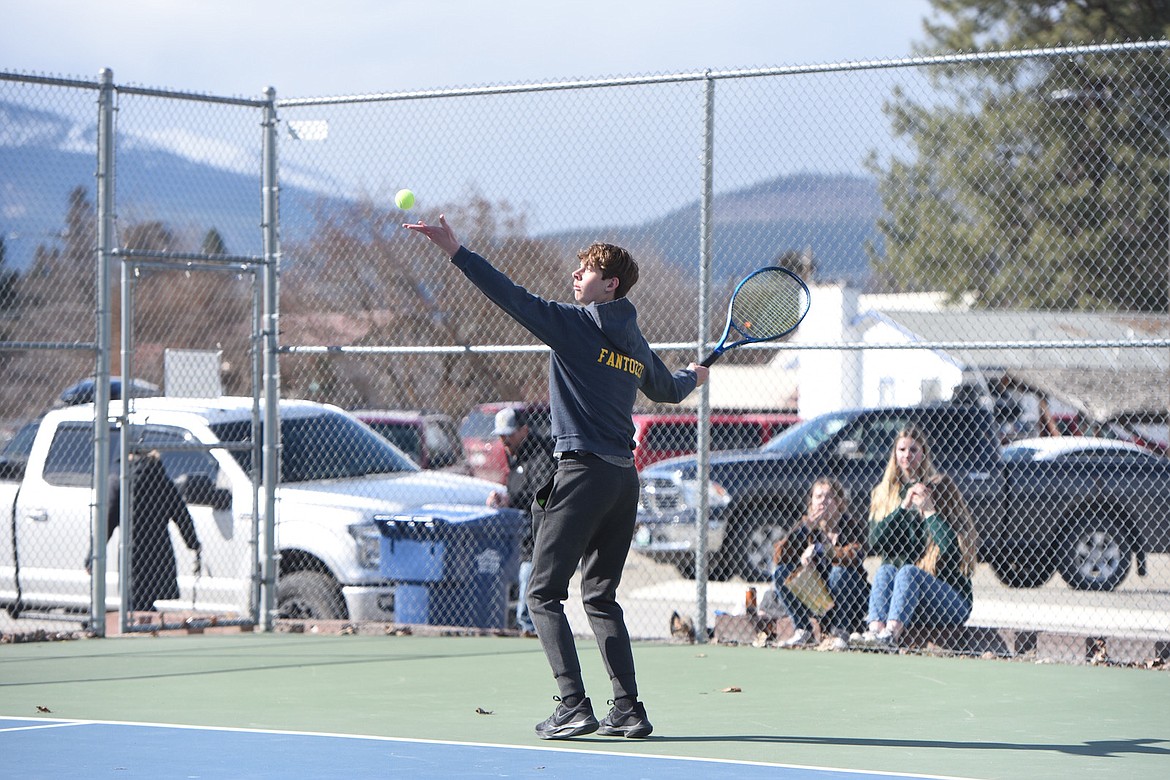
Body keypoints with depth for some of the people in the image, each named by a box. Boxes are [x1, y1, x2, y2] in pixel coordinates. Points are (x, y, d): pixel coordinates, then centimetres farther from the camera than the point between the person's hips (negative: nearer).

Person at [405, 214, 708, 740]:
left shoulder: (575, 324, -5)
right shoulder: (635, 344, 15)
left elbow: (514, 298, -15)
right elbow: (668, 390, 33)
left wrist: (457, 252, -17)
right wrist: (695, 375, 57)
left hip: (583, 473, -7)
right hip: (624, 475, 7)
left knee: (544, 593, -3)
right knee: (600, 596, 15)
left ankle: (573, 706, -14)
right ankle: (628, 710, 8)